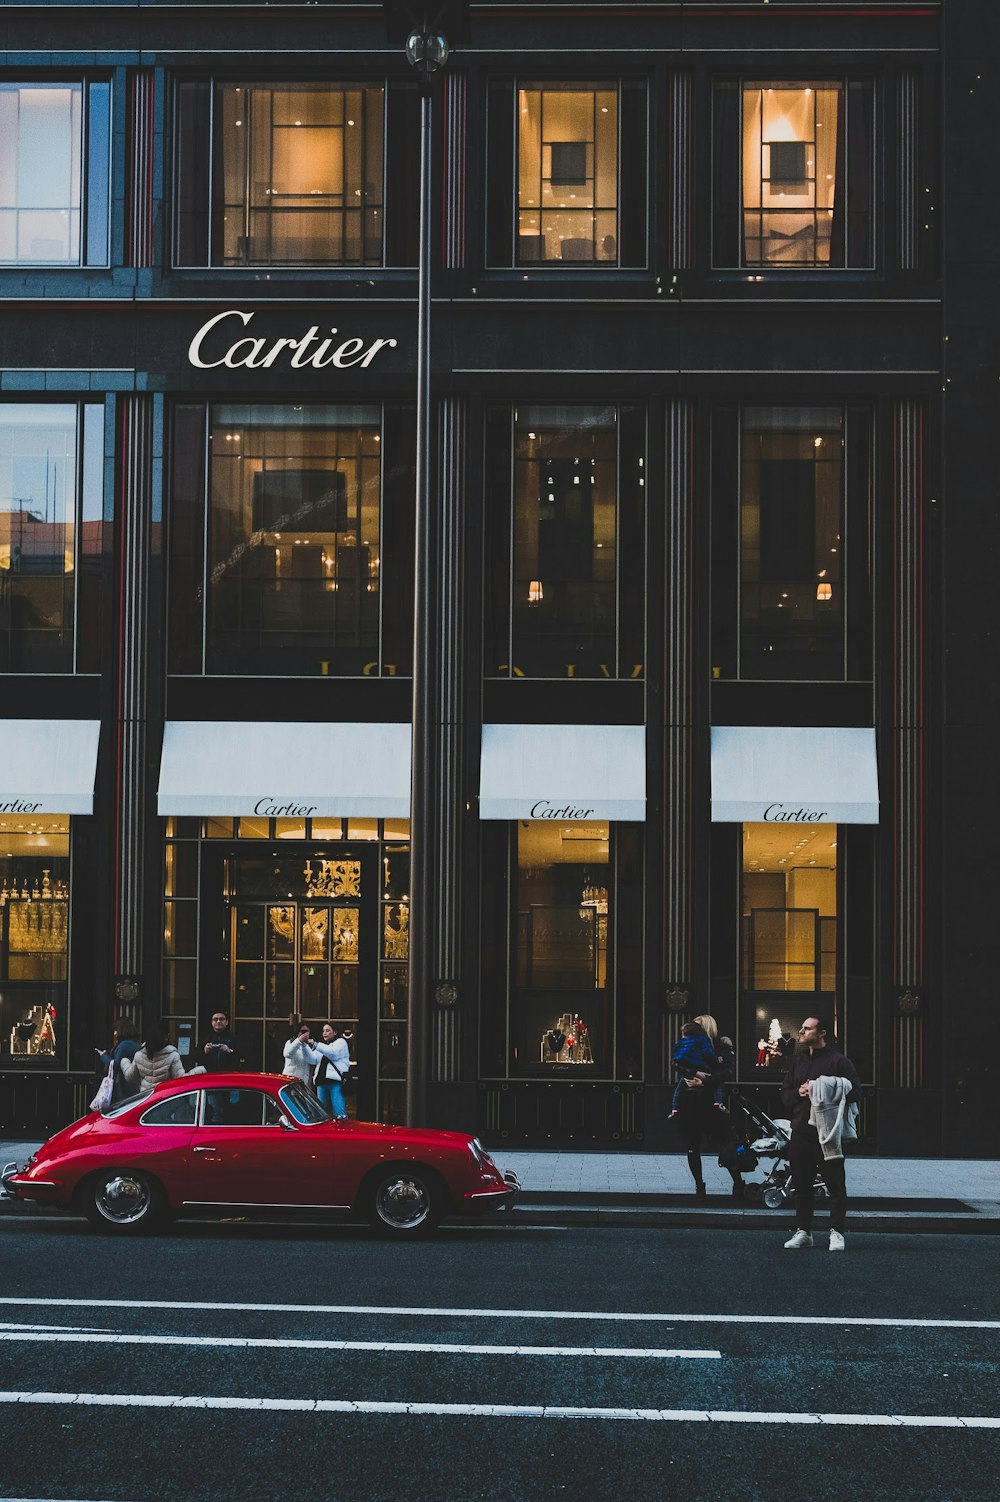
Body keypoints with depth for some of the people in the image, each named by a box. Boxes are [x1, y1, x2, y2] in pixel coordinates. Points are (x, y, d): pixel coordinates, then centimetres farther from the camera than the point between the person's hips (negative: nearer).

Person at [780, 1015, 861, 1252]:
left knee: (835, 1183, -2)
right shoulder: (798, 1060, 17)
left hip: (828, 1132, -6)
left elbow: (853, 1089, -9)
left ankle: (837, 1232, 4)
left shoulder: (838, 1060, -2)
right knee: (801, 1183, 9)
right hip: (801, 1132, 6)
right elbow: (784, 1094, 17)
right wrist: (799, 1093, -5)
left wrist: (826, 1095, -21)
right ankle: (803, 1231, 16)